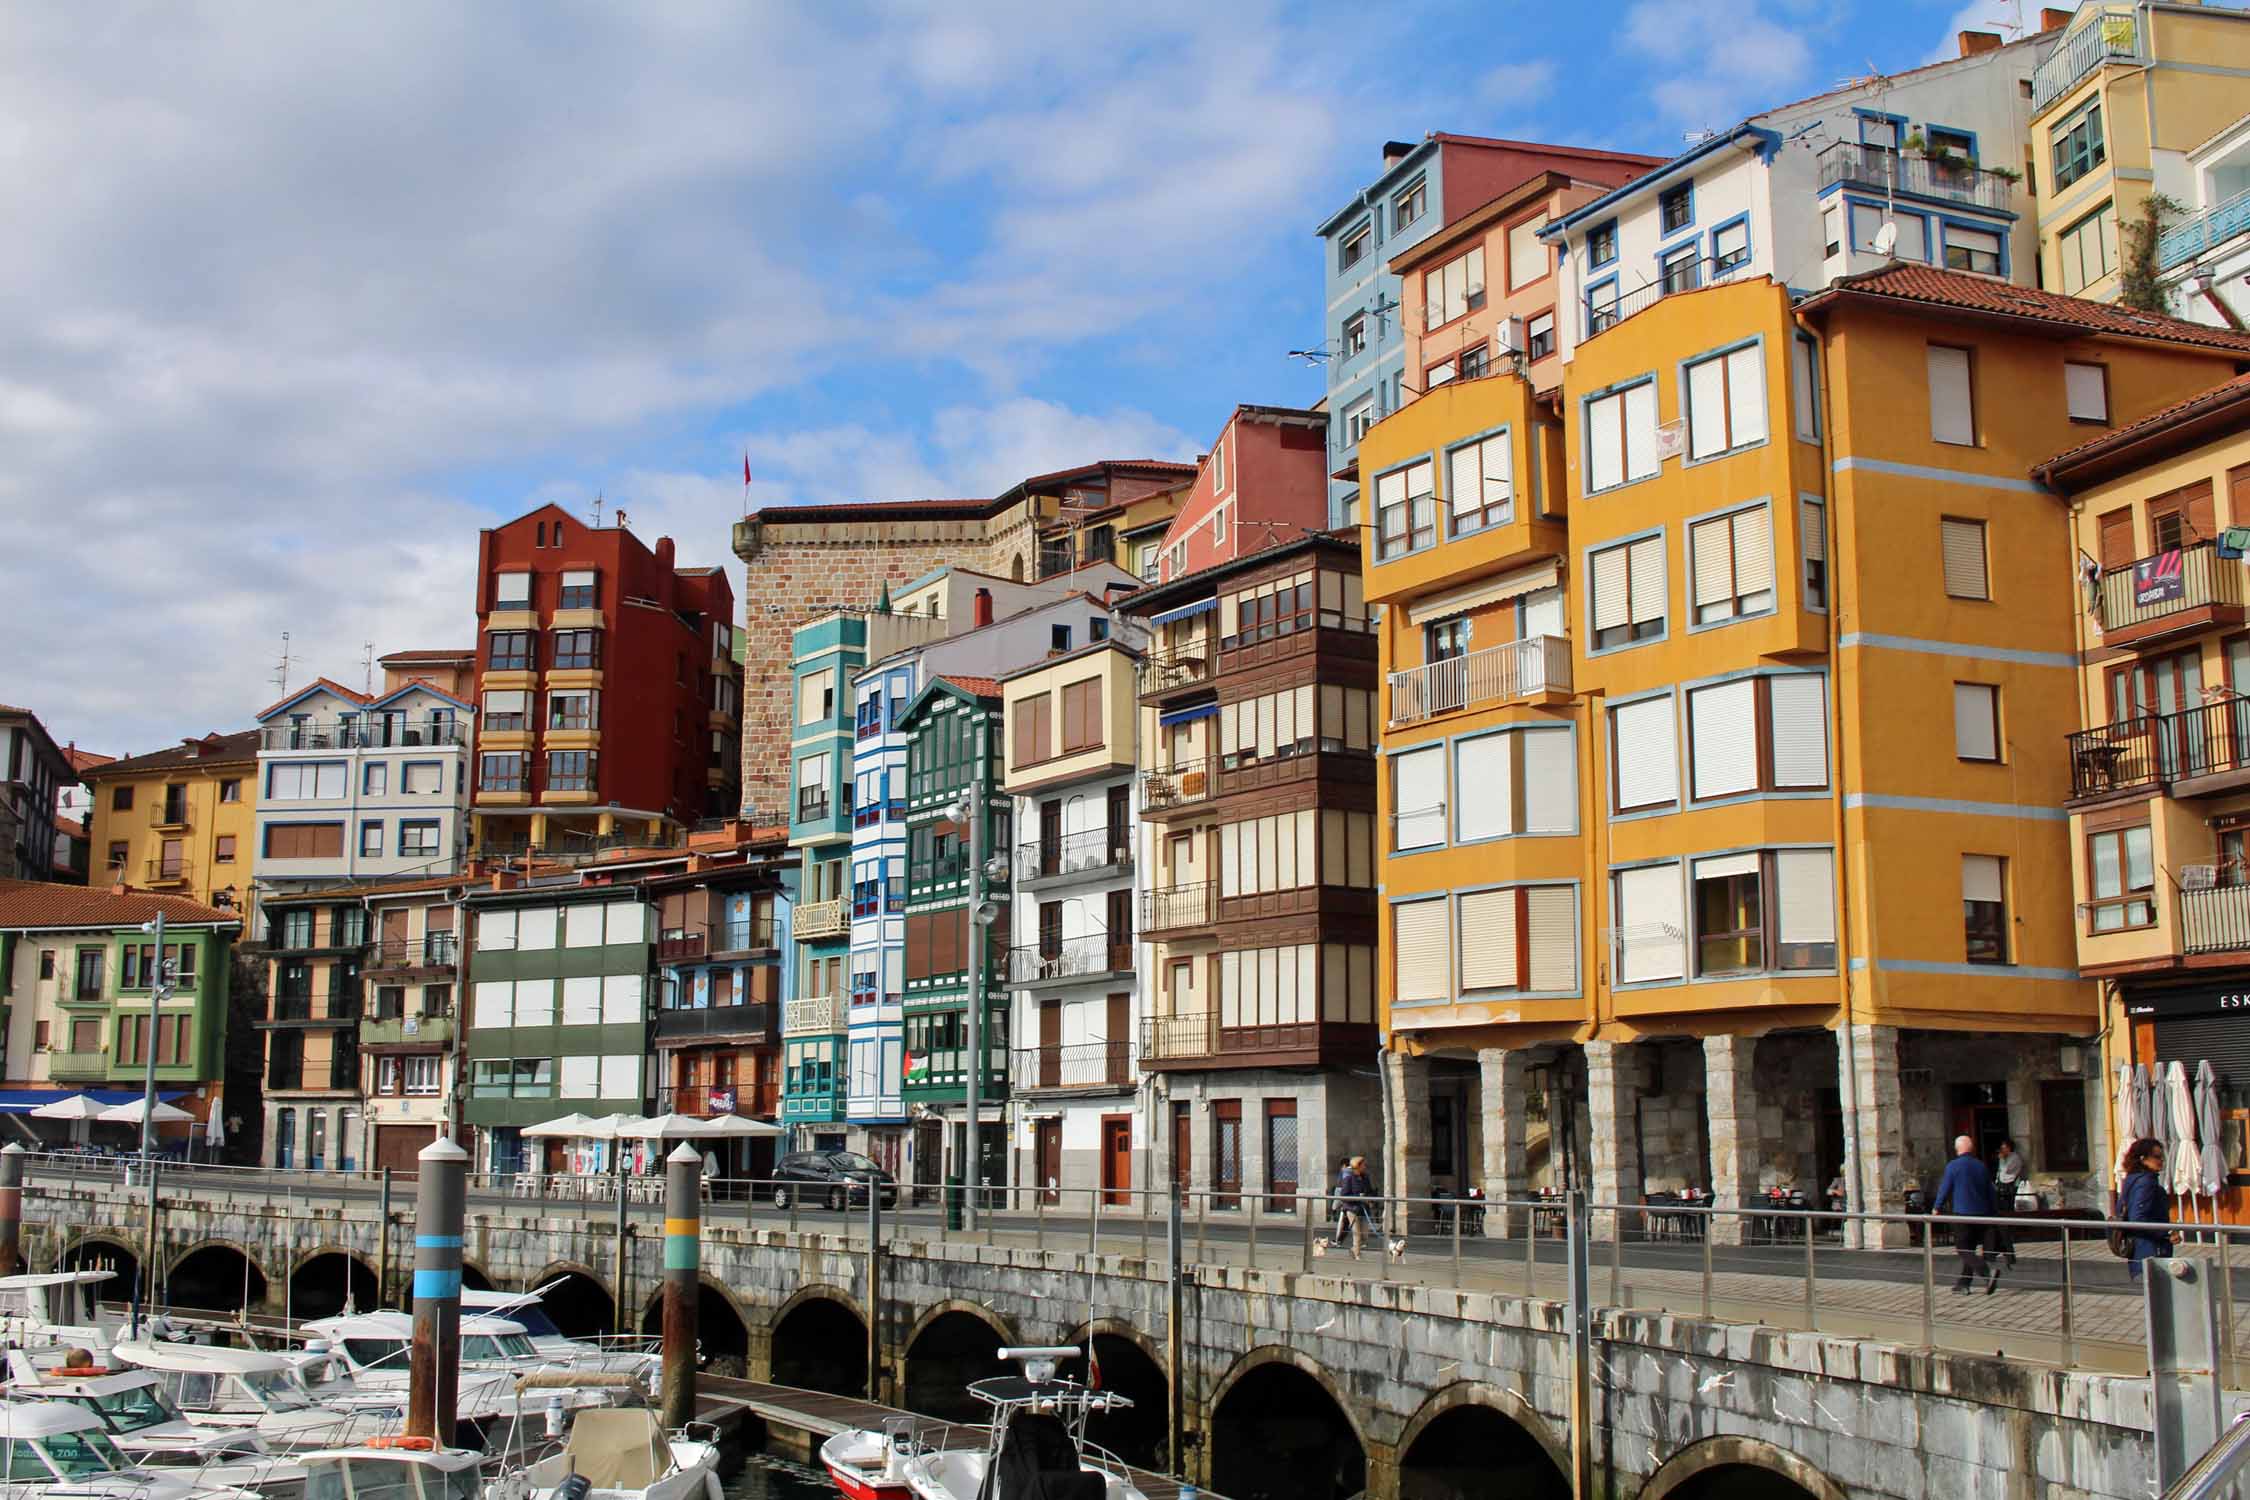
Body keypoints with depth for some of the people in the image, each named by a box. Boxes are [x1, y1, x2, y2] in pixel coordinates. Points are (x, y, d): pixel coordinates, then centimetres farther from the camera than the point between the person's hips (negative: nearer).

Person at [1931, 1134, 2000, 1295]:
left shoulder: (1953, 1166, -8)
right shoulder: (1981, 1166, 9)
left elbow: (1944, 1189, -4)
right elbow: (1990, 1192, 14)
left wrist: (1936, 1208, 11)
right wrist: (1990, 1213, 23)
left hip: (1962, 1214, -6)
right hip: (1981, 1214, 6)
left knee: (1963, 1250, -3)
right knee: (1970, 1249, 14)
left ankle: (1989, 1270, -24)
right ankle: (1963, 1285, 17)